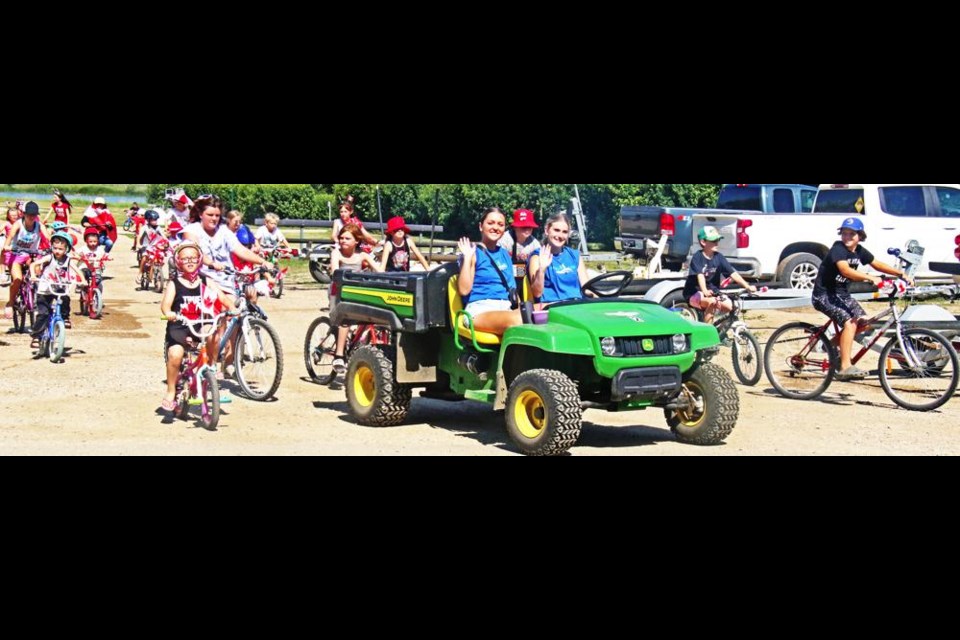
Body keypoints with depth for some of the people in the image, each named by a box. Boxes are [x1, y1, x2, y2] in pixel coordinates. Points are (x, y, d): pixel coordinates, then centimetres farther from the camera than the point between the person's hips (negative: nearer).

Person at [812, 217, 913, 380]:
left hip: (842, 293, 8)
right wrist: (870, 278, -45)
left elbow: (877, 264, 13)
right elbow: (846, 270, -35)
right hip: (824, 295, -8)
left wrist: (901, 274, 4)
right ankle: (845, 368, -24)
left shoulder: (859, 251, 4)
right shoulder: (838, 249, -20)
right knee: (849, 323, -24)